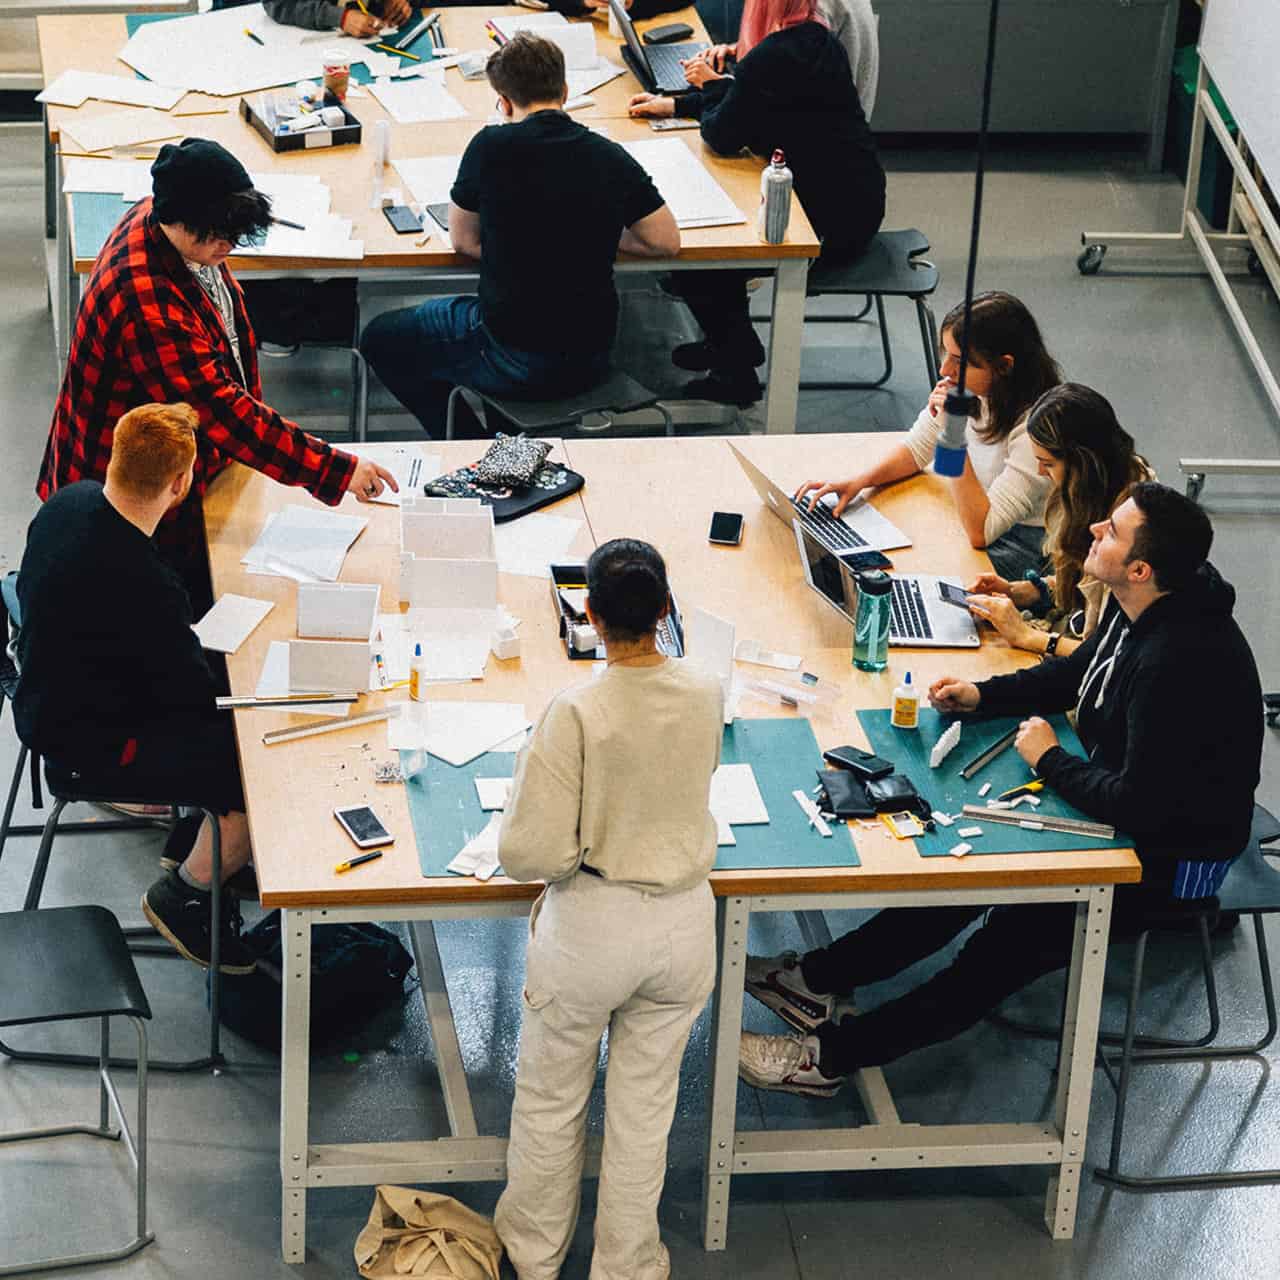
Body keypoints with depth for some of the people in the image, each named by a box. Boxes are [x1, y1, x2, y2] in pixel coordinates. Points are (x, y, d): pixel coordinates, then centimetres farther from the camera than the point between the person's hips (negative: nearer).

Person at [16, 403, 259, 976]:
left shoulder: (70, 500, -8)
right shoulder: (145, 586, -35)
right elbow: (196, 692, -22)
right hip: (93, 746, -9)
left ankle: (194, 828, 31)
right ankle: (183, 895, 7)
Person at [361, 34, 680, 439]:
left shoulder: (491, 147, -14)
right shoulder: (611, 158, -5)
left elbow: (463, 241, 0)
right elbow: (667, 243, 3)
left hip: (515, 359, -5)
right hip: (592, 359, 5)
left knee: (380, 339, 20)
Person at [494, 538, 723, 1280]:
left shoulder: (577, 712, -23)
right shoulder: (707, 696, -9)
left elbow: (533, 854, -22)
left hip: (591, 927, -3)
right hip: (684, 924, 4)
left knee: (551, 1100, 19)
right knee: (646, 1106, 19)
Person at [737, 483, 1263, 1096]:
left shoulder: (1176, 663, -35)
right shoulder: (1136, 610, -4)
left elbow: (1135, 807, -33)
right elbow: (1078, 672, 17)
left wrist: (1051, 760, -17)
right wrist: (983, 694, 3)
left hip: (1175, 853, -10)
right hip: (1134, 798, 10)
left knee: (1011, 940, -15)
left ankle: (833, 1052, -9)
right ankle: (821, 977, 9)